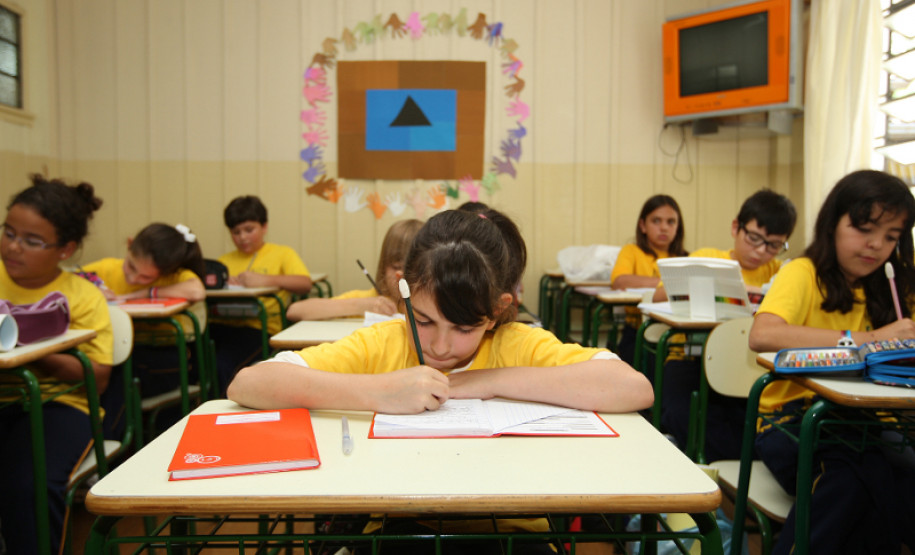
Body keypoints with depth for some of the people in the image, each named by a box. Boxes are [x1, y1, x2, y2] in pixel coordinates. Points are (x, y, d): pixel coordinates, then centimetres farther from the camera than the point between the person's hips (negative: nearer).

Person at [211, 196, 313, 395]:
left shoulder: (282, 253, 14)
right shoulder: (225, 260, 28)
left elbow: (305, 284, -5)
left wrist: (265, 280, -17)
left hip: (258, 327, -4)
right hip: (222, 324, 4)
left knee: (222, 365, -32)